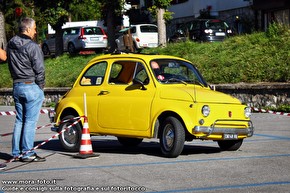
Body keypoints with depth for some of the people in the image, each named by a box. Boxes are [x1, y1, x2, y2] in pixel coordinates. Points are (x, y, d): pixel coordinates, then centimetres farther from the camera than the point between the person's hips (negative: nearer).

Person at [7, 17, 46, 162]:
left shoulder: (10, 45, 9)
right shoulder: (32, 47, -14)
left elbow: (11, 66, 14)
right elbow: (39, 70, -13)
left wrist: (17, 81, 16)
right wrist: (40, 87, 0)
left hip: (16, 86, 7)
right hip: (31, 87, -7)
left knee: (19, 120, 12)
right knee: (30, 121, -3)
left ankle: (16, 153, 13)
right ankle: (27, 153, -2)